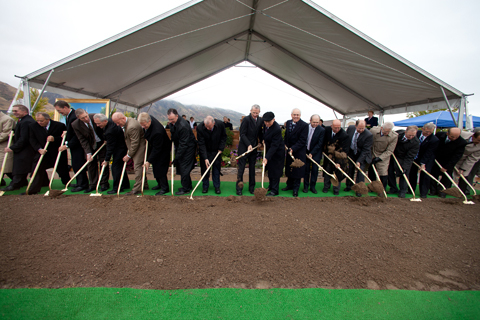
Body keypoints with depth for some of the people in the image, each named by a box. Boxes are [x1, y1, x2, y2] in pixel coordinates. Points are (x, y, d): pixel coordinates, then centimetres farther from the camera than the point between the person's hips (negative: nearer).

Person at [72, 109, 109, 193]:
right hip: (90, 145, 2)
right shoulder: (75, 125, -15)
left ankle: (104, 183, 9)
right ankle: (93, 185, 13)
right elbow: (83, 140, -14)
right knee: (91, 163, 3)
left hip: (102, 143, -1)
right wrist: (88, 153, -20)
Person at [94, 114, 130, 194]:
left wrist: (106, 160, -14)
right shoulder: (110, 121, -2)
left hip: (119, 149, -11)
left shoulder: (110, 131, -30)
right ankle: (125, 184, 27)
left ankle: (117, 188, 3)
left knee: (116, 167, -6)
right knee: (120, 166, 17)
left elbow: (110, 147, -23)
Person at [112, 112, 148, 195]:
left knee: (137, 166, -9)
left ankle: (137, 188, -3)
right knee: (139, 165, 15)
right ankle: (144, 185, 25)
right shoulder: (126, 122, 3)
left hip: (139, 147, -11)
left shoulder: (132, 127, -29)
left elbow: (135, 144, -24)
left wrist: (128, 155, -15)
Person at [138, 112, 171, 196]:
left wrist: (149, 161, -24)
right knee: (155, 167, 16)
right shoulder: (148, 119, -13)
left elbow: (156, 149, -30)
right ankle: (160, 184, 31)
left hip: (163, 149, -9)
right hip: (154, 146, 9)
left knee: (160, 168, -6)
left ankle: (164, 188, 6)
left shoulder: (157, 131, -38)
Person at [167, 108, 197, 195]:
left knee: (184, 168, -7)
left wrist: (177, 157, -26)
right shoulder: (171, 123, -2)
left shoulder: (183, 126, -30)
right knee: (180, 166, 13)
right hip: (179, 146, 9)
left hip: (188, 148, -9)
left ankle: (186, 189, 7)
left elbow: (183, 144, -28)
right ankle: (188, 186, 26)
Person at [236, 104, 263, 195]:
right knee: (241, 167, 0)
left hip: (254, 147, 5)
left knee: (252, 168, 11)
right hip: (244, 147, -5)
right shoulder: (246, 119, -12)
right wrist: (248, 145, -24)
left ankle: (252, 187, 22)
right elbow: (242, 134, -15)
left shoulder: (260, 120, 5)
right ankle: (239, 188, 11)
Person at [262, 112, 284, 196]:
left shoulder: (277, 129, -32)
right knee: (269, 169, 18)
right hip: (269, 149, 8)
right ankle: (271, 186, 34)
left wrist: (267, 158, -35)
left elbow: (274, 146, -32)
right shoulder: (265, 124, -8)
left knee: (275, 171, 0)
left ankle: (274, 190, 11)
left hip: (277, 151, -8)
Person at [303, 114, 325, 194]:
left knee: (315, 170, 3)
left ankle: (312, 186, 18)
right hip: (306, 152, 1)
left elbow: (319, 144, -11)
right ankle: (306, 186, 17)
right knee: (306, 169, 5)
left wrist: (312, 153, -14)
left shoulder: (322, 130, -11)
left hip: (316, 153, -1)